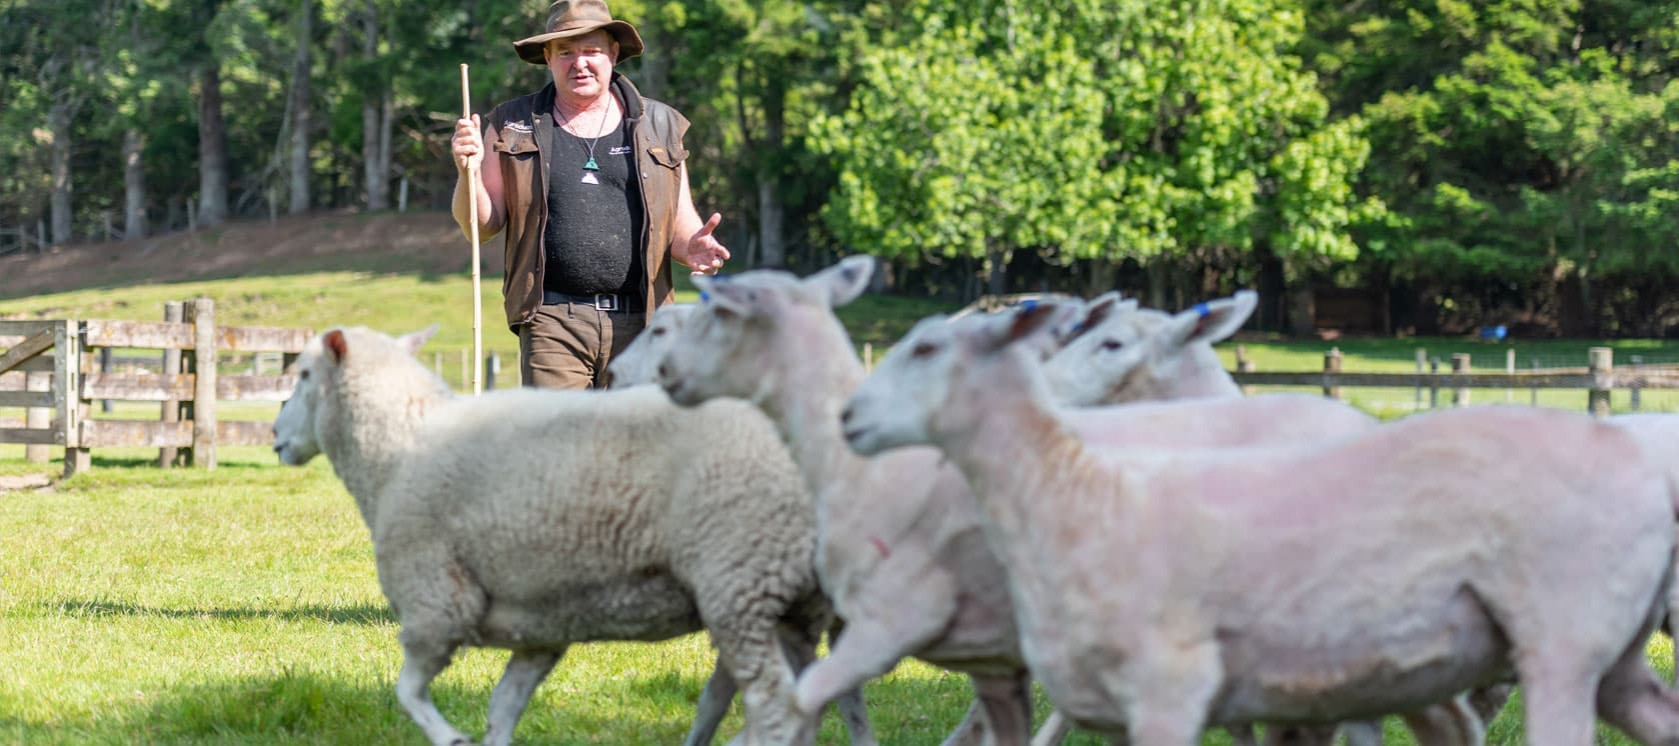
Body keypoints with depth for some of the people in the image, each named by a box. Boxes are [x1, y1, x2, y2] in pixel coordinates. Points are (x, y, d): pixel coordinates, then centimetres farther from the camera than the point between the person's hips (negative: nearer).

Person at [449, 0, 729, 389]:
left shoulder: (658, 126, 12)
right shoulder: (513, 125, 10)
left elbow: (680, 225, 13)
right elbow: (482, 225, 10)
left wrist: (692, 246, -10)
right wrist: (469, 173, -9)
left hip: (638, 323, 2)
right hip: (553, 318, -2)